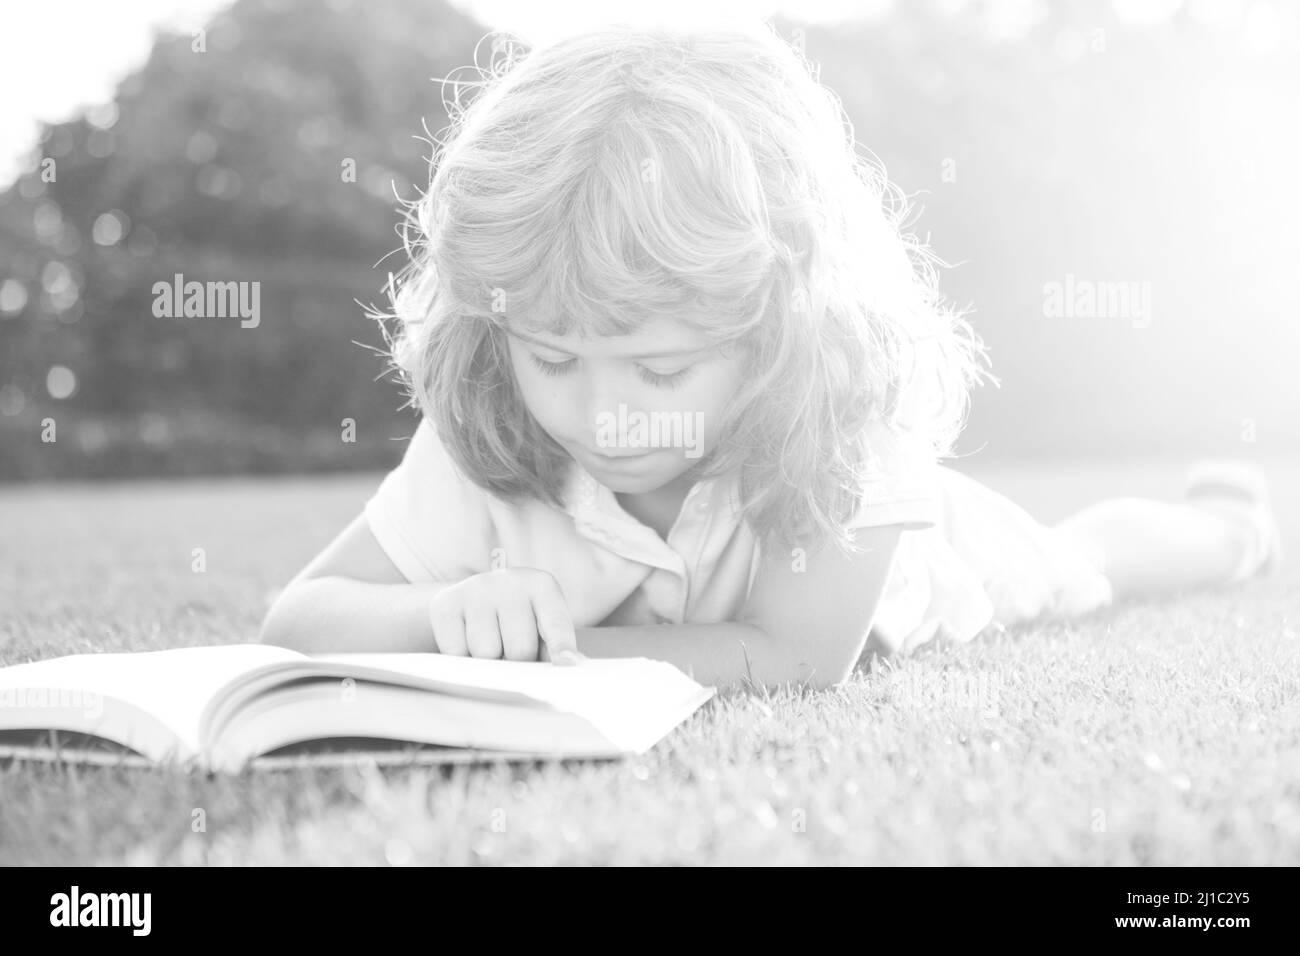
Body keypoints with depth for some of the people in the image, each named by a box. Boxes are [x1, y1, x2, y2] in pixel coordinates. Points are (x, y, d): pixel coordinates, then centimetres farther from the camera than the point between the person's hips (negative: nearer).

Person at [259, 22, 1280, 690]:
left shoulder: (848, 407, -48)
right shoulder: (482, 445, -39)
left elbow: (799, 663, -50)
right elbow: (294, 622, -37)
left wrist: (525, 646, -50)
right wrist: (445, 611, -59)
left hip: (897, 566, -1)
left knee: (1078, 553, 30)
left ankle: (1230, 515, 61)